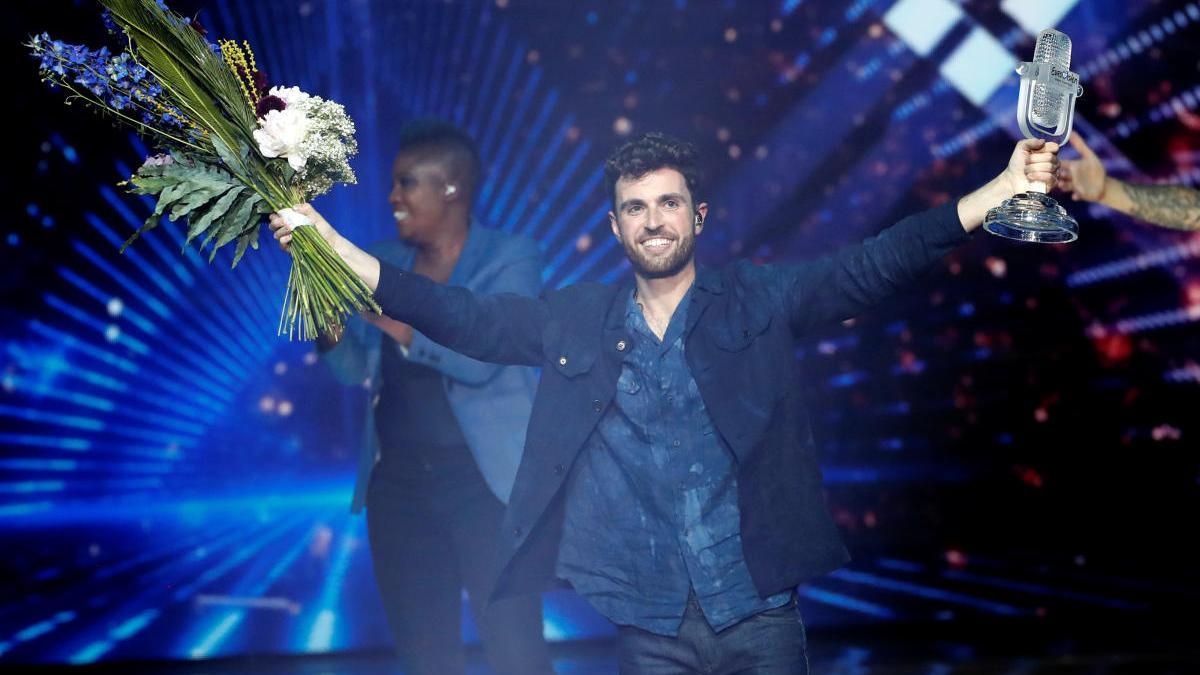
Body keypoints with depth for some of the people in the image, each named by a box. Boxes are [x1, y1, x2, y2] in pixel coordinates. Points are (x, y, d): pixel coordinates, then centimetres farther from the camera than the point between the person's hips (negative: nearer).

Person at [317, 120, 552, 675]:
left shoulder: (511, 259, -4)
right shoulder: (383, 263, 10)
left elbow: (482, 359, -18)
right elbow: (356, 371, 10)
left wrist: (390, 319, -26)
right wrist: (329, 327, -11)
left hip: (486, 482, -5)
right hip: (398, 482, 5)